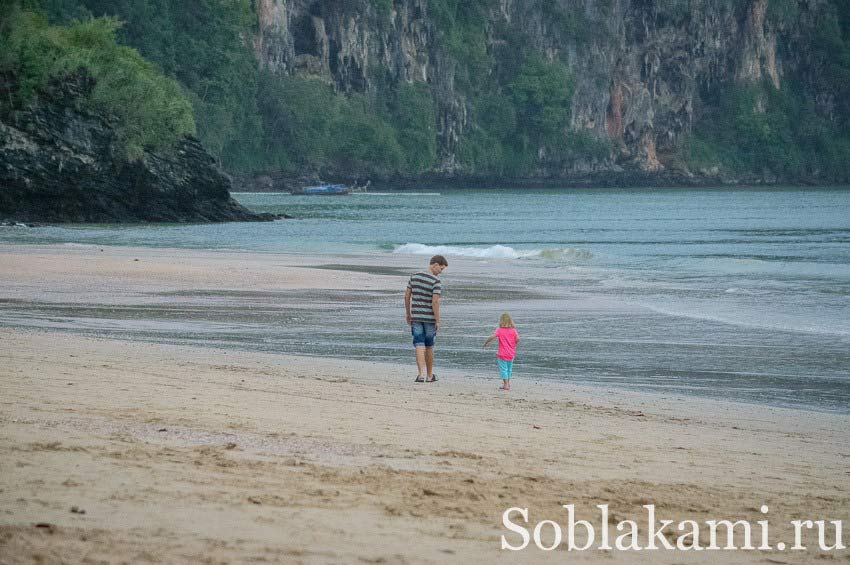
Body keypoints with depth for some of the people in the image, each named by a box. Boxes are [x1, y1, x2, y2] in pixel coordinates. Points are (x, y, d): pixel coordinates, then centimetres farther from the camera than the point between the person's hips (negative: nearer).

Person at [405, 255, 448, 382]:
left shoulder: (414, 277, 4)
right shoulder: (436, 281, -14)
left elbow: (407, 296, 7)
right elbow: (435, 302, -19)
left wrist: (408, 314, 17)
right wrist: (437, 321, -13)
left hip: (416, 318, 3)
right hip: (430, 318, -3)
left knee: (420, 346, -2)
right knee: (429, 346, 12)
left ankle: (421, 374, -17)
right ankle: (429, 375, 23)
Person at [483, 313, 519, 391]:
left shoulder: (499, 330, -9)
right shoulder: (513, 330, -1)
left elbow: (492, 337, -22)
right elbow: (518, 339, -12)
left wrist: (485, 343, -9)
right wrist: (514, 345, 7)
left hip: (502, 354, -4)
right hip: (511, 354, 4)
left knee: (503, 369, 2)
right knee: (509, 369, 19)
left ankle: (506, 385, -2)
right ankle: (507, 383, 28)